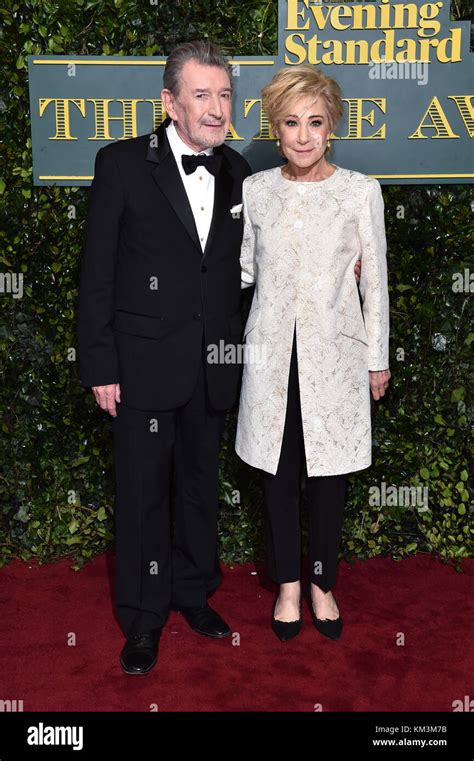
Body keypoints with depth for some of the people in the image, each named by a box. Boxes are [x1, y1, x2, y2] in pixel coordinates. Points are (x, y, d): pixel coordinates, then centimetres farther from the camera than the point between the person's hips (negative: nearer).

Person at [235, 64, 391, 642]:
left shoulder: (360, 191, -4)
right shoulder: (254, 189, 1)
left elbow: (374, 280, 0)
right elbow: (244, 269, 10)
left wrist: (378, 358, 3)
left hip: (333, 353, -1)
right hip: (272, 353, 2)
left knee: (327, 473, 8)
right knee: (277, 471, 10)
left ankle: (322, 583, 29)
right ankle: (288, 584, 29)